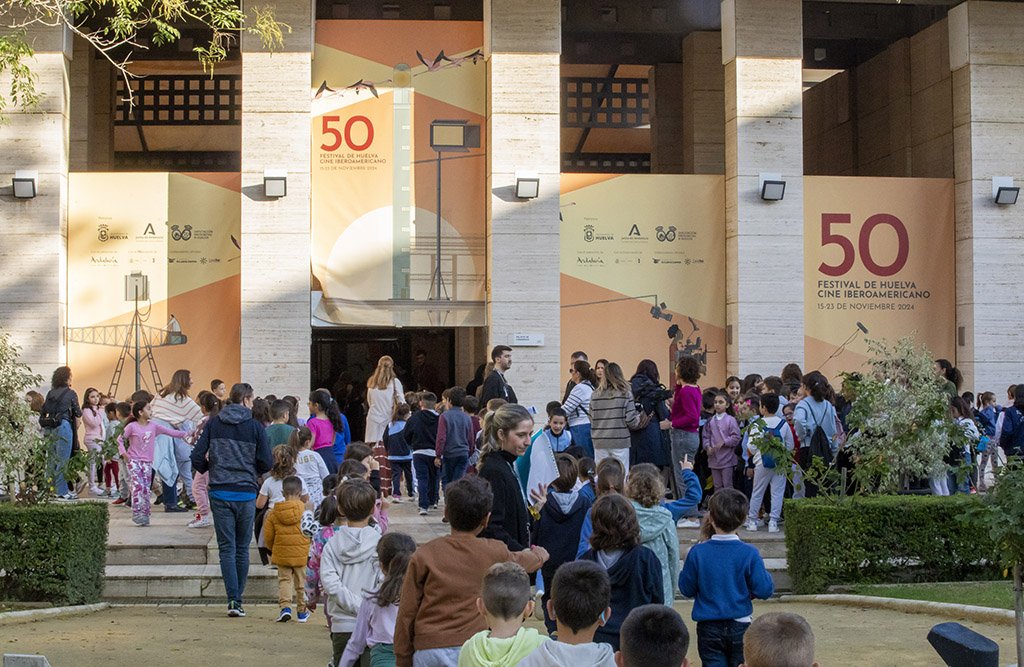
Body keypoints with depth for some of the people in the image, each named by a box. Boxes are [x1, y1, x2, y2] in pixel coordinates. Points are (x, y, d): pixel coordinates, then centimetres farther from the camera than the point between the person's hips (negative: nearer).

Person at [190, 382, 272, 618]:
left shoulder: (213, 423, 1)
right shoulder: (255, 427, -4)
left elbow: (197, 457, -2)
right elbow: (266, 462, -6)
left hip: (220, 493, 1)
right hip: (246, 493, -1)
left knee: (227, 548, 2)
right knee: (242, 548, 11)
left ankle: (233, 599, -10)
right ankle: (238, 599, 13)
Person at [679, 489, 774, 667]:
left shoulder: (697, 553, -12)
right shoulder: (749, 554, -13)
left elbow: (687, 589, -2)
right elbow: (764, 590, -10)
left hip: (709, 628, 0)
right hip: (740, 626, 0)